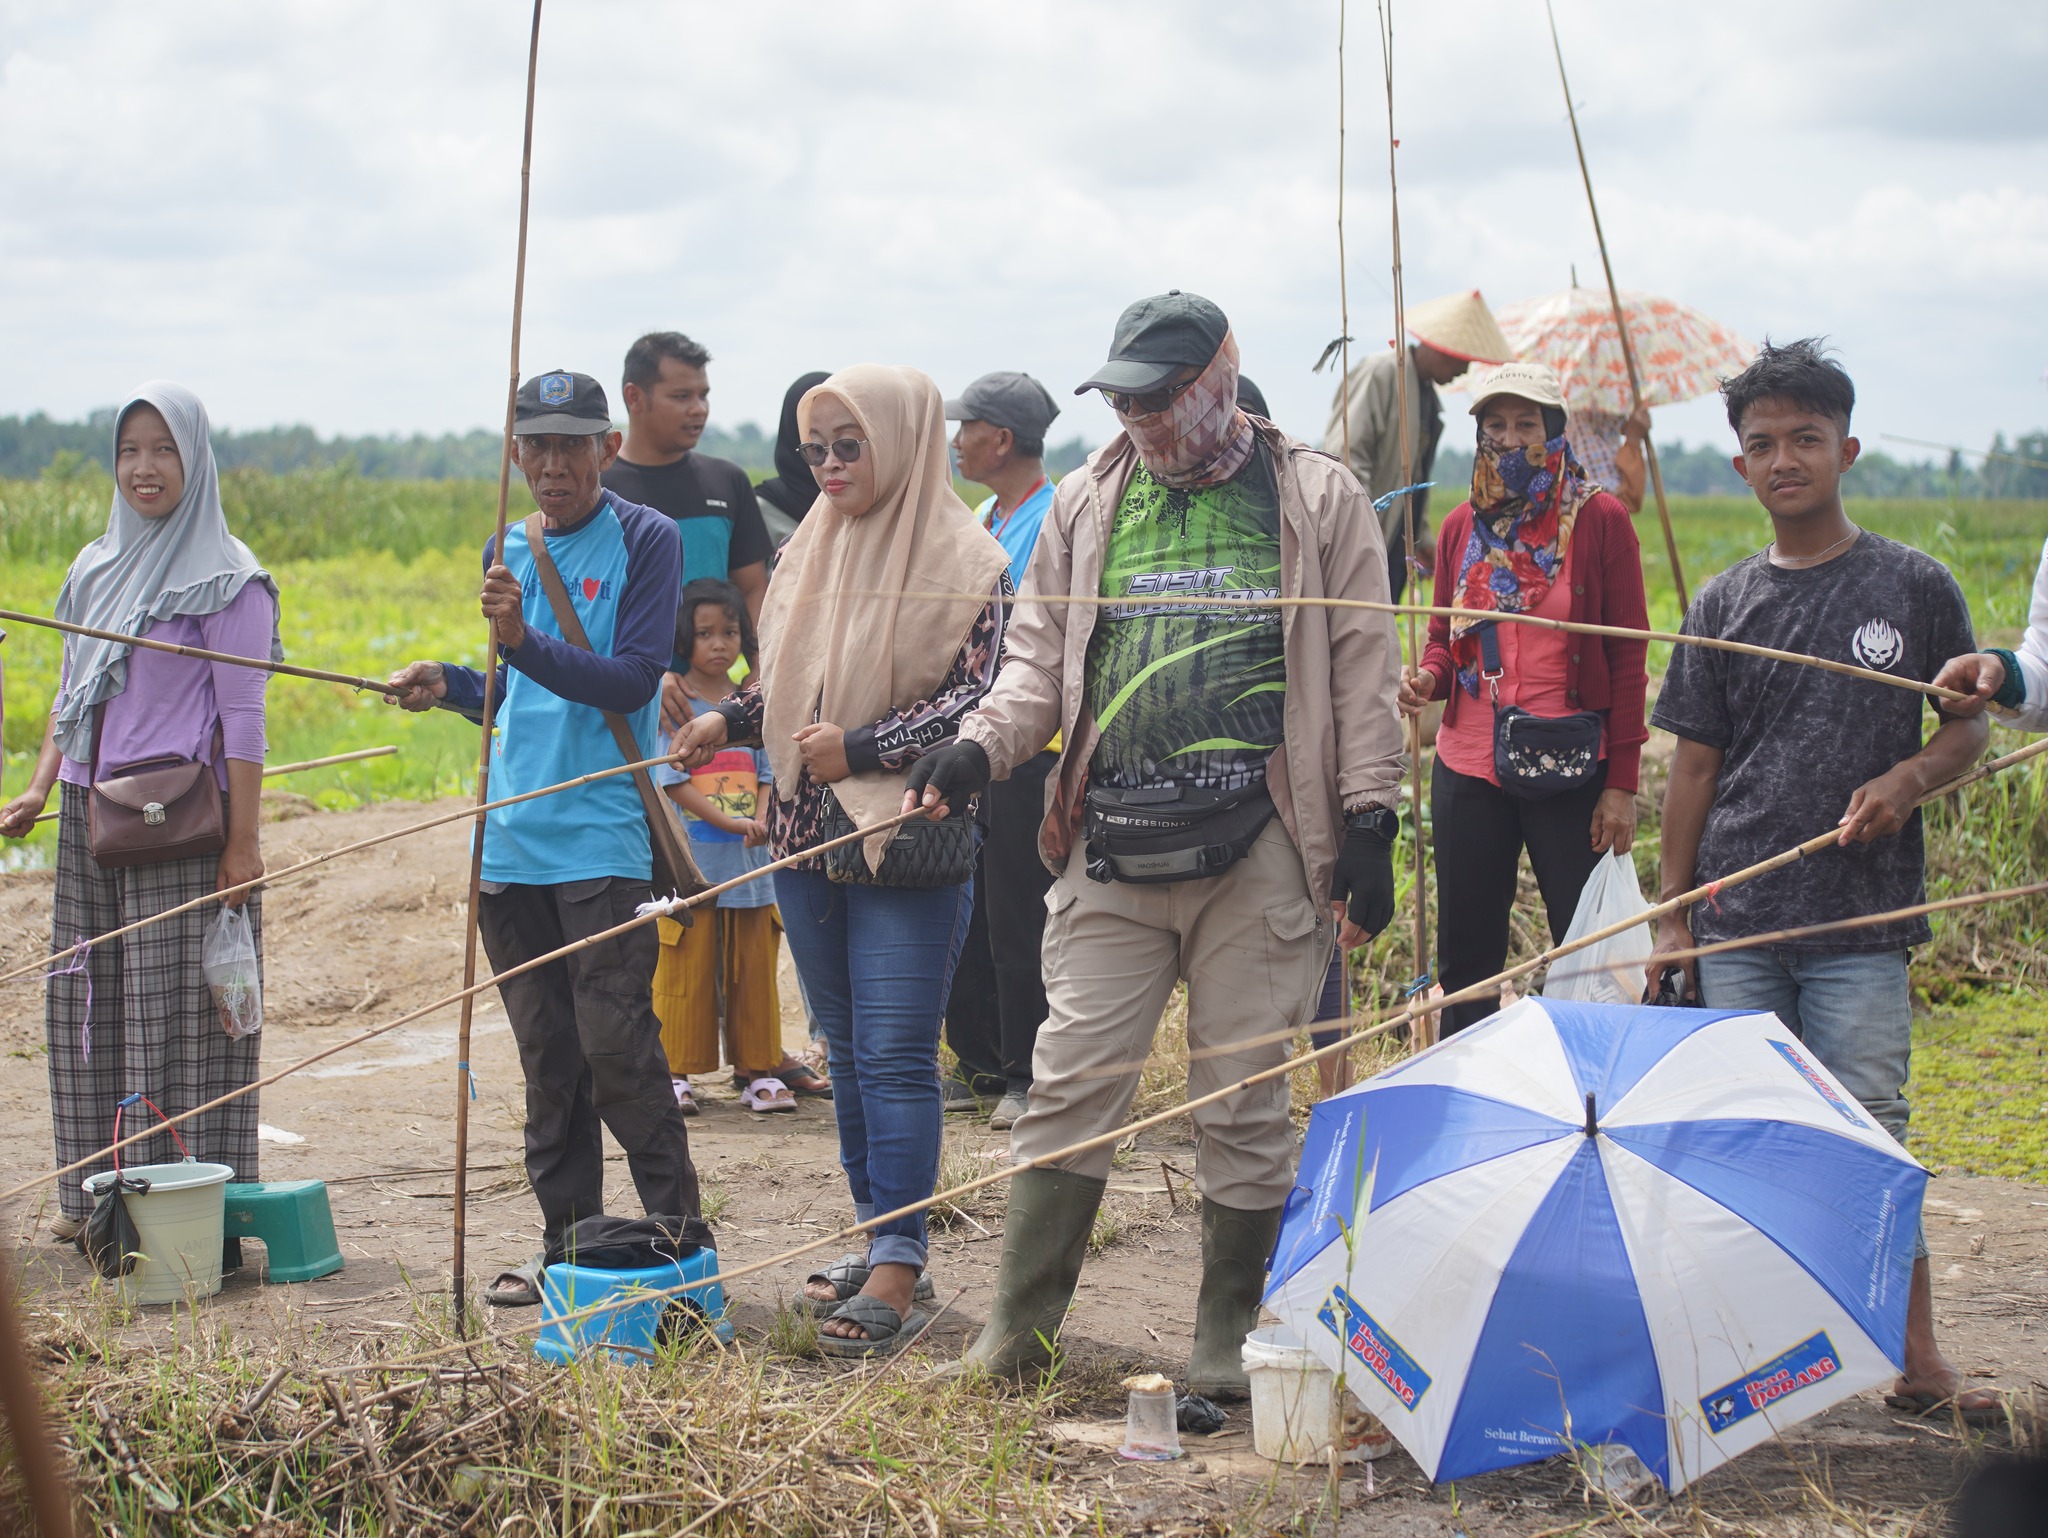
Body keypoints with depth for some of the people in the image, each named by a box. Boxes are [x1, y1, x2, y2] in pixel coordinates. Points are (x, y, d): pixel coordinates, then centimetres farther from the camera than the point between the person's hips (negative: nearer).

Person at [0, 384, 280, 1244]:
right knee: (89, 1003, 9)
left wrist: (243, 844, -14)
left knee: (178, 1010, -6)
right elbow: (70, 692, 20)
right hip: (90, 819, 7)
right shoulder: (96, 568, 15)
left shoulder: (227, 579, -5)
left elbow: (242, 720, -9)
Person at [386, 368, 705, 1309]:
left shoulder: (645, 540, -4)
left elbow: (630, 683, -13)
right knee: (545, 1057, 10)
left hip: (603, 838, -6)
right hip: (512, 839, 6)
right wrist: (449, 686, 3)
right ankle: (568, 1247, 18)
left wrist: (524, 642, -24)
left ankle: (680, 1242, 1)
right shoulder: (508, 552, 15)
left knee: (616, 1046, -9)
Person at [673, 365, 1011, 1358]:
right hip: (807, 832, 7)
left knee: (895, 1054, -7)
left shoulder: (965, 562, -8)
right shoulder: (812, 547, 13)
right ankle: (879, 1242, 21)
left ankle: (899, 1269, -3)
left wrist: (860, 749, -18)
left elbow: (980, 698, -13)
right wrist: (727, 723, 6)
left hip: (906, 842, -7)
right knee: (847, 1049, 12)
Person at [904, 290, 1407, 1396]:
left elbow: (1364, 668, 5)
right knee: (1073, 1081, 0)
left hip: (1260, 849, -2)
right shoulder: (1087, 503, 12)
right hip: (1113, 848, 2)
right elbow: (1041, 656, 16)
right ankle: (1018, 1327, 10)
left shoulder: (1316, 499, 4)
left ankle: (1226, 1344, 17)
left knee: (1243, 1100, 4)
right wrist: (982, 745, -3)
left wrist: (1369, 819, -2)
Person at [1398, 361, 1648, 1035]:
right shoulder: (1462, 526, 9)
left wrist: (1622, 782, -8)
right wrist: (1427, 677, -7)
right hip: (1467, 771, 4)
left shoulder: (1600, 519, -2)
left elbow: (1628, 655, -3)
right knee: (1466, 956, 9)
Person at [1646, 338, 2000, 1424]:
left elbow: (1971, 725, 9)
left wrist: (1907, 780, -12)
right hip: (1737, 922, 2)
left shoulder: (1912, 587, 2)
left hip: (1861, 919, -2)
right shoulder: (1725, 604, 8)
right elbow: (1694, 766, 11)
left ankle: (1917, 1362, 6)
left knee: (1867, 1136, -2)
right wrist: (1672, 917, 8)